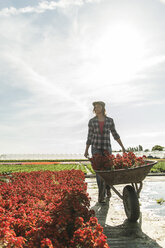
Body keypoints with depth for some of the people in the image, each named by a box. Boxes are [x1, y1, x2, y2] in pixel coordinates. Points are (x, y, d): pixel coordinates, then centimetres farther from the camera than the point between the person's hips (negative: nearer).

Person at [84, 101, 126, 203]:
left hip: (107, 148, 1)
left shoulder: (110, 120, 3)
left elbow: (115, 134, 8)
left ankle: (108, 188, 38)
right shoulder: (92, 121, 2)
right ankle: (101, 196, -1)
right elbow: (90, 136, 6)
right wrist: (86, 150, 8)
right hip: (96, 148, -1)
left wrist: (123, 147, 4)